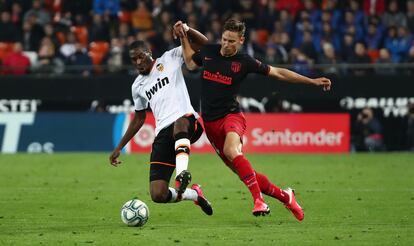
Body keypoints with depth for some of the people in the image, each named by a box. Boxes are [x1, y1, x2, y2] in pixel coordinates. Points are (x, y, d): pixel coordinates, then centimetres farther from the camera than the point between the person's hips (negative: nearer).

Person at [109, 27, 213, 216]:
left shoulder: (170, 59, 12)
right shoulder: (138, 86, 24)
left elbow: (203, 43, 8)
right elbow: (139, 119, 36)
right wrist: (119, 147, 35)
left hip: (187, 121, -5)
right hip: (162, 134, 5)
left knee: (180, 123, -46)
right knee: (158, 195, -10)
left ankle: (182, 173, -57)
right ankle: (194, 194, 17)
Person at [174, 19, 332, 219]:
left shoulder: (244, 62, -5)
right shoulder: (208, 52, 5)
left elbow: (278, 73, 3)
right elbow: (190, 63, 26)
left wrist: (313, 81, 1)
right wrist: (183, 37, 15)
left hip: (231, 115, -4)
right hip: (210, 121, 4)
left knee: (231, 150, -37)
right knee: (241, 171, 2)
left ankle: (259, 201, -39)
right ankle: (284, 196, 19)